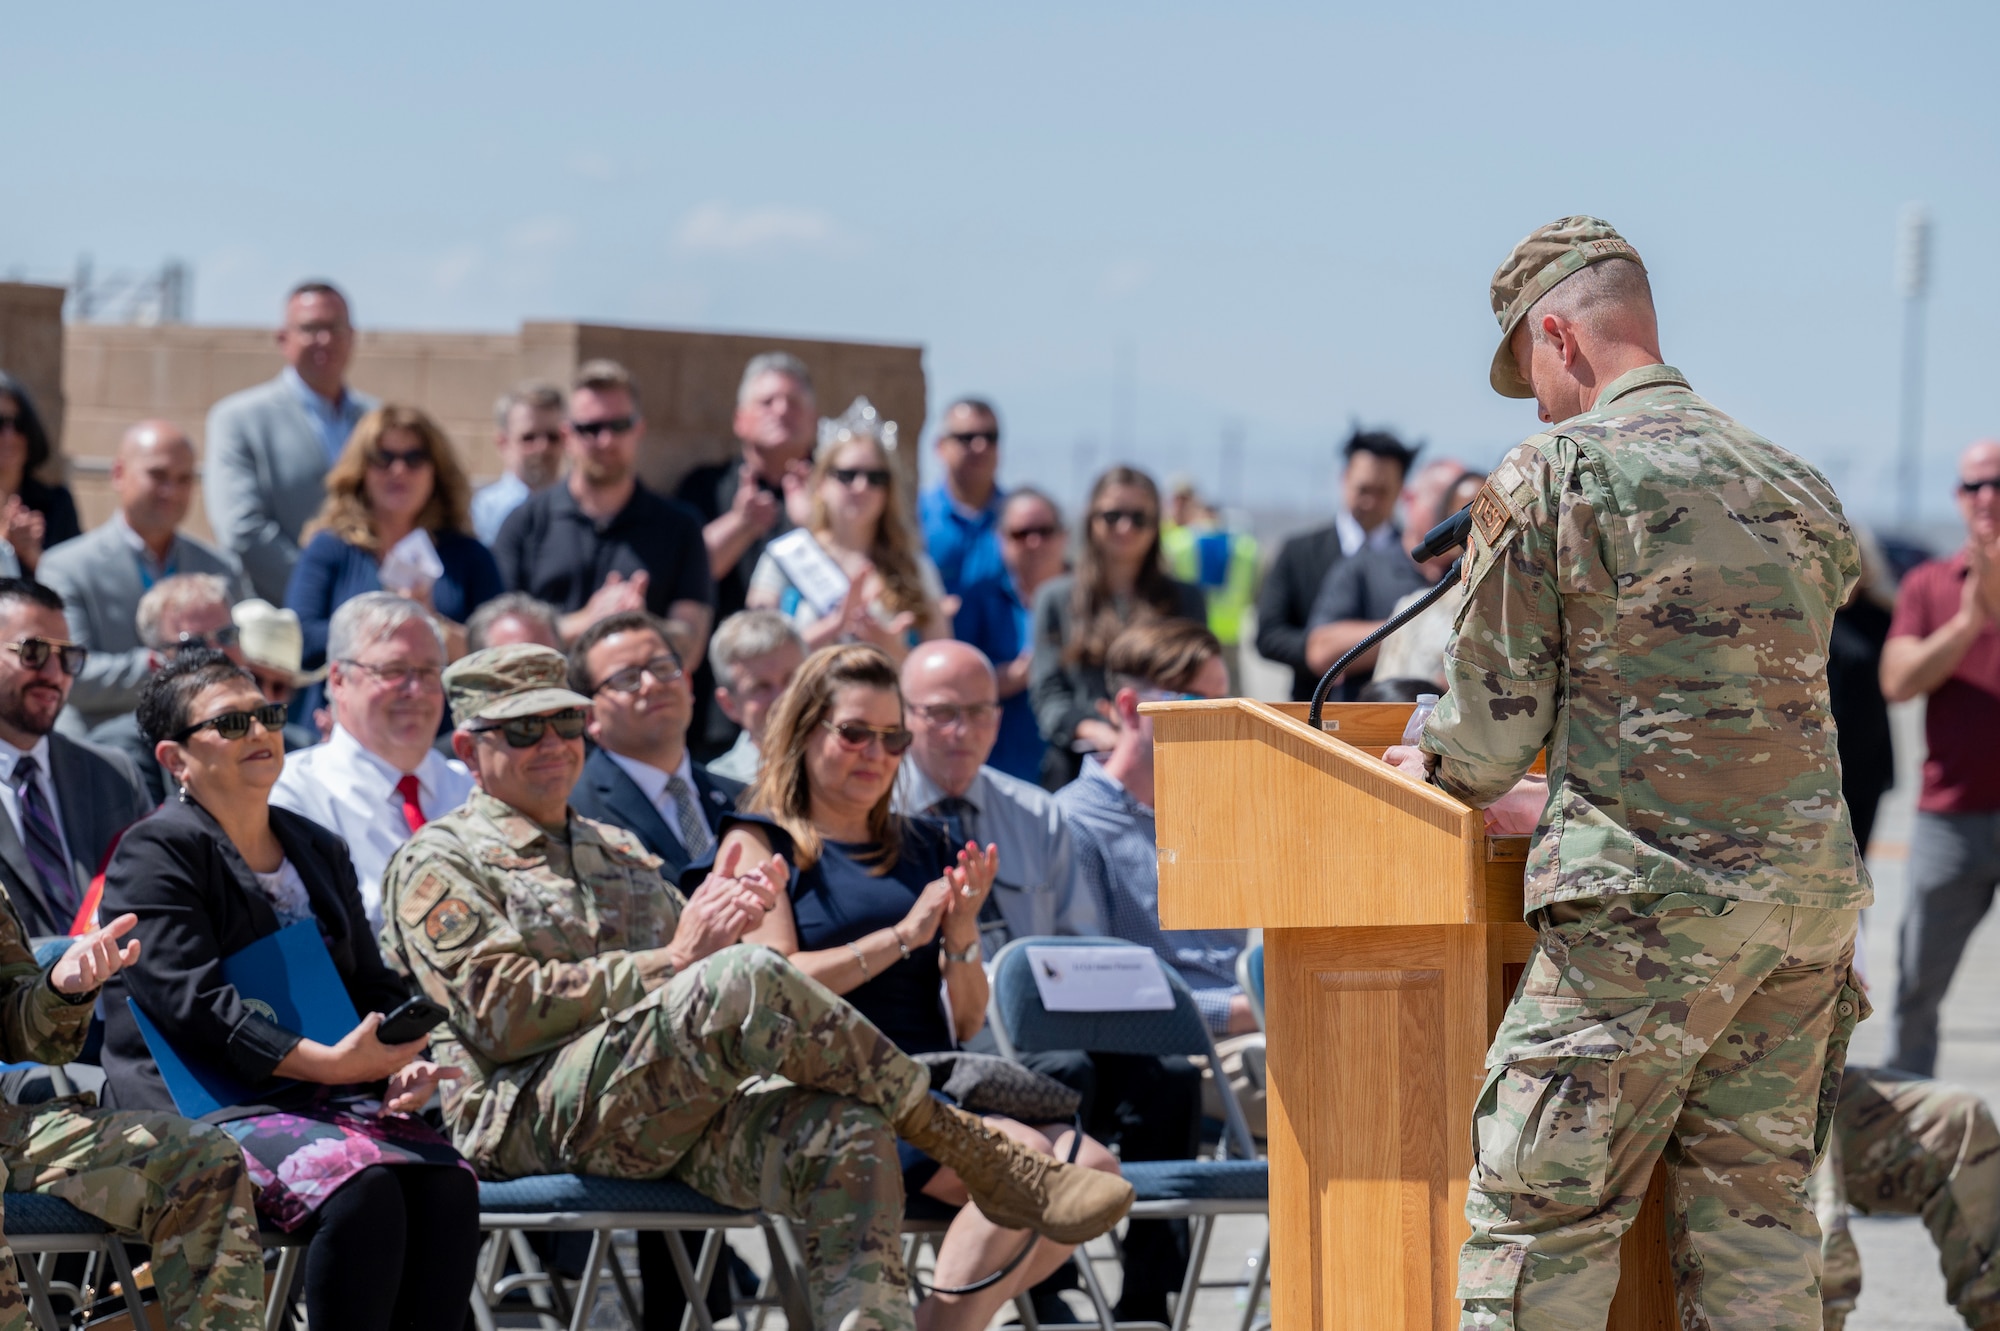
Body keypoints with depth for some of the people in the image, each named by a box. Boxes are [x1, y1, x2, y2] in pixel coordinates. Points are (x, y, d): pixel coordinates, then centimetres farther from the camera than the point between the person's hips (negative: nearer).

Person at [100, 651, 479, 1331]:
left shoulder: (318, 851, 22)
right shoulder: (155, 853, -1)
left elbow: (374, 985, 22)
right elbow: (192, 1001, -13)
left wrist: (406, 1064, -2)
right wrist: (326, 1062, -21)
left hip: (331, 1097, 6)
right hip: (206, 1110, -6)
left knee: (446, 1185, -23)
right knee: (362, 1187, -33)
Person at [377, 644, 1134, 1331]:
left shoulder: (619, 855, 31)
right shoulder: (438, 866, 9)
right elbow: (502, 1012, -7)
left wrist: (724, 925, 1)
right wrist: (673, 962, -9)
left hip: (681, 1113, 7)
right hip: (530, 1115, -7)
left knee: (845, 1130, -27)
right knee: (746, 981, -31)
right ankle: (984, 1164, -23)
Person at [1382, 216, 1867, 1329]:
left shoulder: (1550, 475, -5)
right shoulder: (1798, 487, 15)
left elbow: (1493, 724, -2)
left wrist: (1432, 772, 23)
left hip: (1650, 902, -6)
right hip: (1813, 883, 6)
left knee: (1537, 1220, -2)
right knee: (1755, 1217, 10)